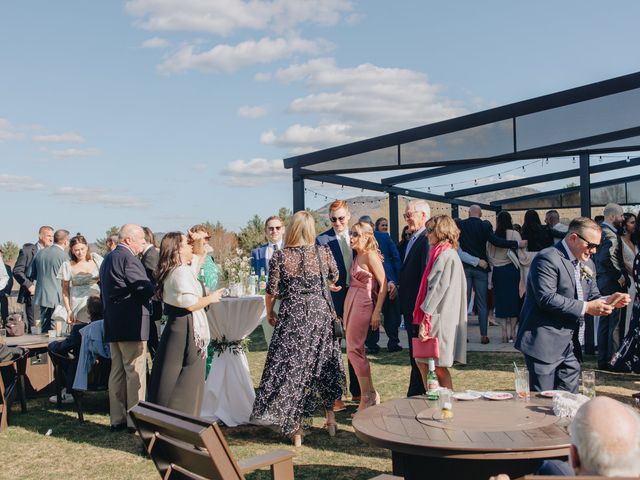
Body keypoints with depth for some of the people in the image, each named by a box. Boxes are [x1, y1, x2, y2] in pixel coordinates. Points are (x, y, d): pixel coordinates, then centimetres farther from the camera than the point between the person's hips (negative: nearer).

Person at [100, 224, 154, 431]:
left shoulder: (108, 258, 16)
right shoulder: (128, 258, -15)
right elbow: (146, 288, -19)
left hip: (113, 324, 10)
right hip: (131, 324, -10)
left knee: (117, 371, 12)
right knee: (135, 372, -4)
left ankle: (117, 418, 17)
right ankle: (135, 420, -1)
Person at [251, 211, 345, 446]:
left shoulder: (279, 257, -8)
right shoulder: (324, 252, -2)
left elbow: (272, 291, -5)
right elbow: (335, 279, 14)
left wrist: (270, 312, 14)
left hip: (292, 318, -2)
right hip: (321, 315, 2)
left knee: (290, 369, 8)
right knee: (324, 365, 19)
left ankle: (296, 429, 12)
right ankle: (330, 418, 29)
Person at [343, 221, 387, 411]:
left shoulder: (370, 255, -10)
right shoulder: (357, 256, 14)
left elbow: (383, 284, -14)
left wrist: (377, 312, -17)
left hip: (363, 304, -9)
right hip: (351, 303, 9)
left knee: (354, 350, -7)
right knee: (356, 350, 10)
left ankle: (367, 397, 3)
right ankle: (371, 395, 19)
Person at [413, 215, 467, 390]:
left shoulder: (446, 256, -14)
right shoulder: (443, 254, 15)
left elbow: (438, 289, -20)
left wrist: (426, 318, -19)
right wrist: (424, 317, 16)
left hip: (440, 320, -10)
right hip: (436, 317, 10)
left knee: (438, 367, -1)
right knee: (422, 362, 12)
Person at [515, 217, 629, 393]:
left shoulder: (587, 265, 14)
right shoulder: (548, 259, -15)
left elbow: (592, 296, 20)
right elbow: (547, 299, -24)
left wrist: (608, 301, -2)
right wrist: (586, 307, -22)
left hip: (567, 344, 9)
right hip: (544, 343, -9)